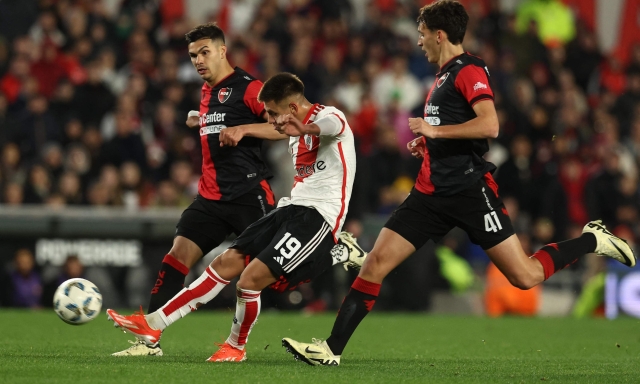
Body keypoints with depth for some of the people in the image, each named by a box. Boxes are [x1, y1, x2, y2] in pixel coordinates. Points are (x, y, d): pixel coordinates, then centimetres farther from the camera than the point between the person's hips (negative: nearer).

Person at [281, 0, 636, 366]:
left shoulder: (469, 70, -10)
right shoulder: (444, 76, 18)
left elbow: (489, 125, -24)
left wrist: (435, 130, -19)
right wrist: (426, 143, 16)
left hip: (469, 189, -8)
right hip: (433, 192, 8)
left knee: (525, 276, -8)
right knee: (375, 264, -2)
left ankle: (593, 240, 16)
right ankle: (331, 349, -2)